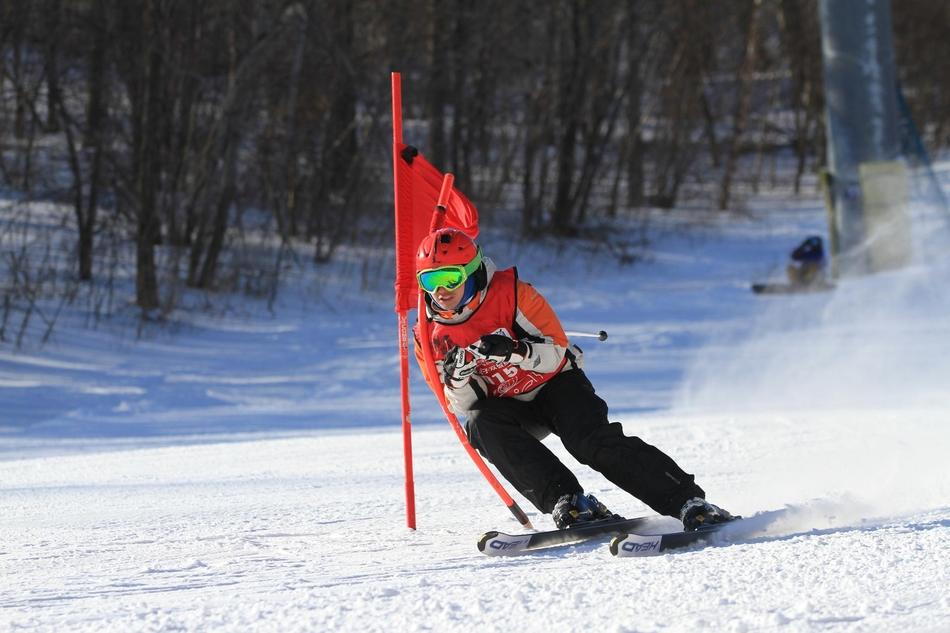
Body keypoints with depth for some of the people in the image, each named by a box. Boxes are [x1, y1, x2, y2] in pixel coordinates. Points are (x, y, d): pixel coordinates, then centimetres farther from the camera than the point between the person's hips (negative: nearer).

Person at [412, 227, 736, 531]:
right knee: (482, 425, -30)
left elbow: (556, 353, -18)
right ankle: (568, 501, -34)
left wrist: (514, 351, -38)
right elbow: (463, 406, -3)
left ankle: (690, 502, -27)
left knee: (594, 442, -28)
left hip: (555, 384, -3)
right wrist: (459, 379, -26)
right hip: (508, 408, 3)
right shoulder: (429, 335, -7)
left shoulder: (509, 293, -18)